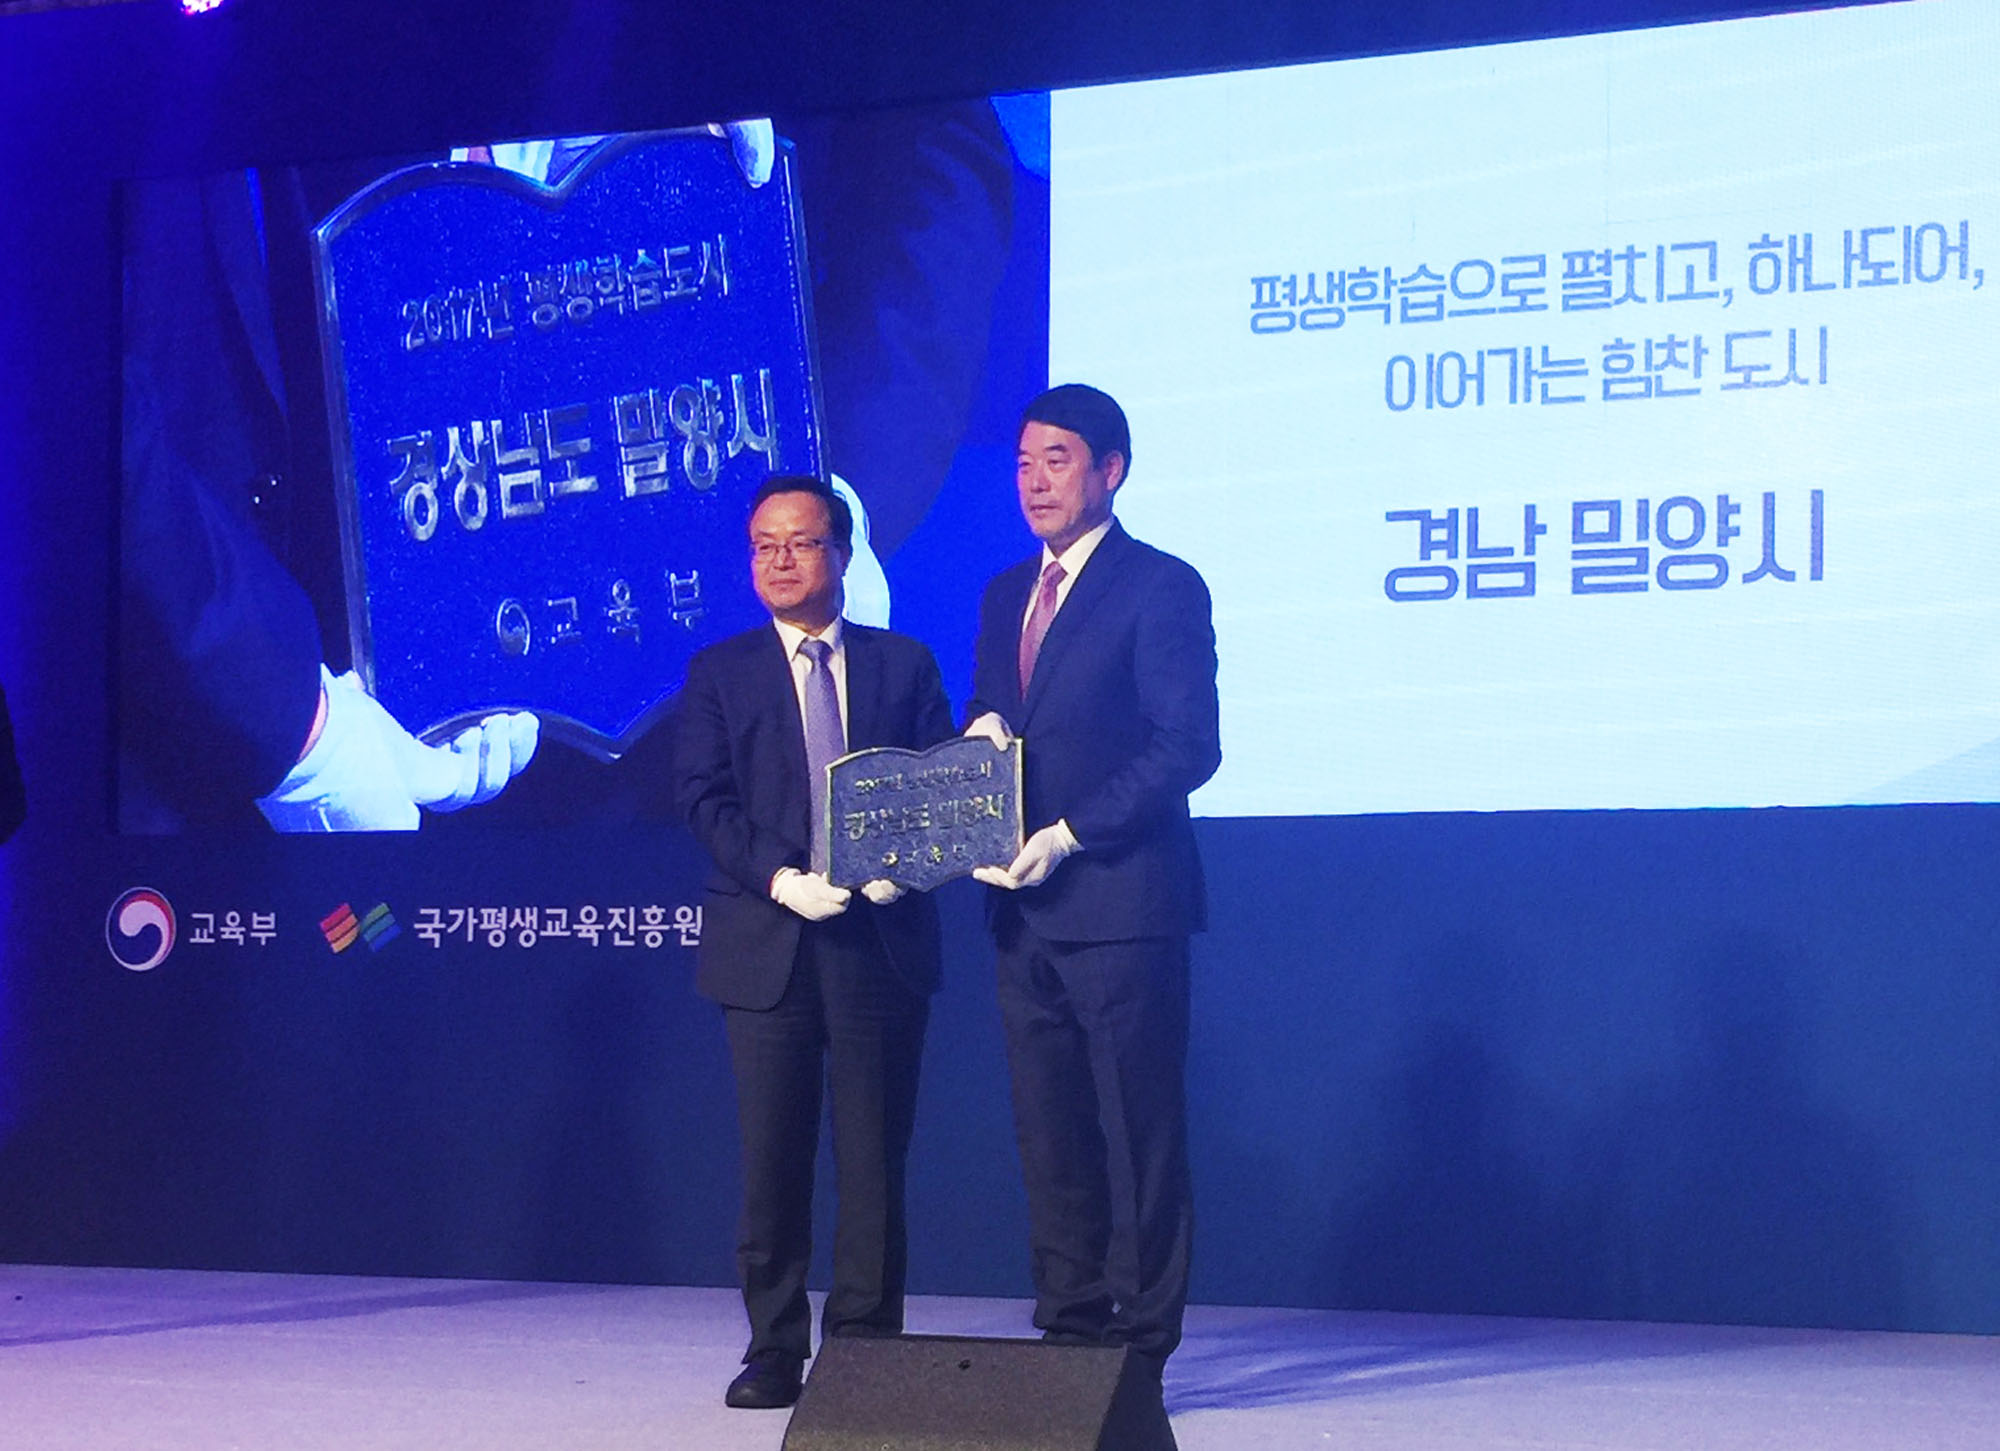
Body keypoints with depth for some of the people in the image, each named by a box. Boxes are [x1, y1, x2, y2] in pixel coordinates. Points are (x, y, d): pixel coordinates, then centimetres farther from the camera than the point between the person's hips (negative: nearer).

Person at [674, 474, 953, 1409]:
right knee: (772, 1158, 3)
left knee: (873, 1157, 3)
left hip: (881, 937, 0)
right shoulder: (720, 672, 9)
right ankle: (775, 1350, 12)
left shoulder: (904, 665, 11)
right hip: (767, 944, 0)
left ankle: (866, 1348, 10)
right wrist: (778, 878, -16)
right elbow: (704, 797, -1)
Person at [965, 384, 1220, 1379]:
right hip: (1025, 911, 7)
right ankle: (1068, 1330, 17)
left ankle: (1140, 1344, 2)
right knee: (1049, 1135, 9)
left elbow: (1188, 747, -12)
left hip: (1120, 901, -7)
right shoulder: (1006, 595, 18)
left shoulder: (1160, 587, -6)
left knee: (1139, 1130, -2)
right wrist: (980, 735, -2)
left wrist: (1068, 836, -16)